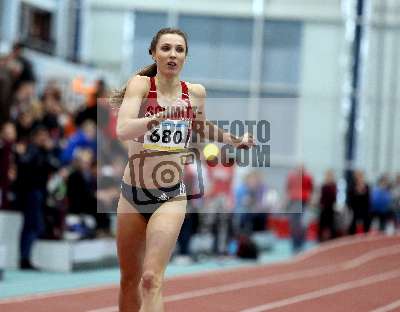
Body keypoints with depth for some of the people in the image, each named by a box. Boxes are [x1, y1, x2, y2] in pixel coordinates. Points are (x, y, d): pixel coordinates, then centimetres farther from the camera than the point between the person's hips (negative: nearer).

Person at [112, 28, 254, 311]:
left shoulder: (195, 93, 0)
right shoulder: (141, 84, -9)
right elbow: (122, 130, -28)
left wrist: (235, 140, 22)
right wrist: (164, 115, -40)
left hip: (171, 196, 0)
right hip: (132, 193, 0)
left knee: (151, 280, -17)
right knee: (129, 280, 14)